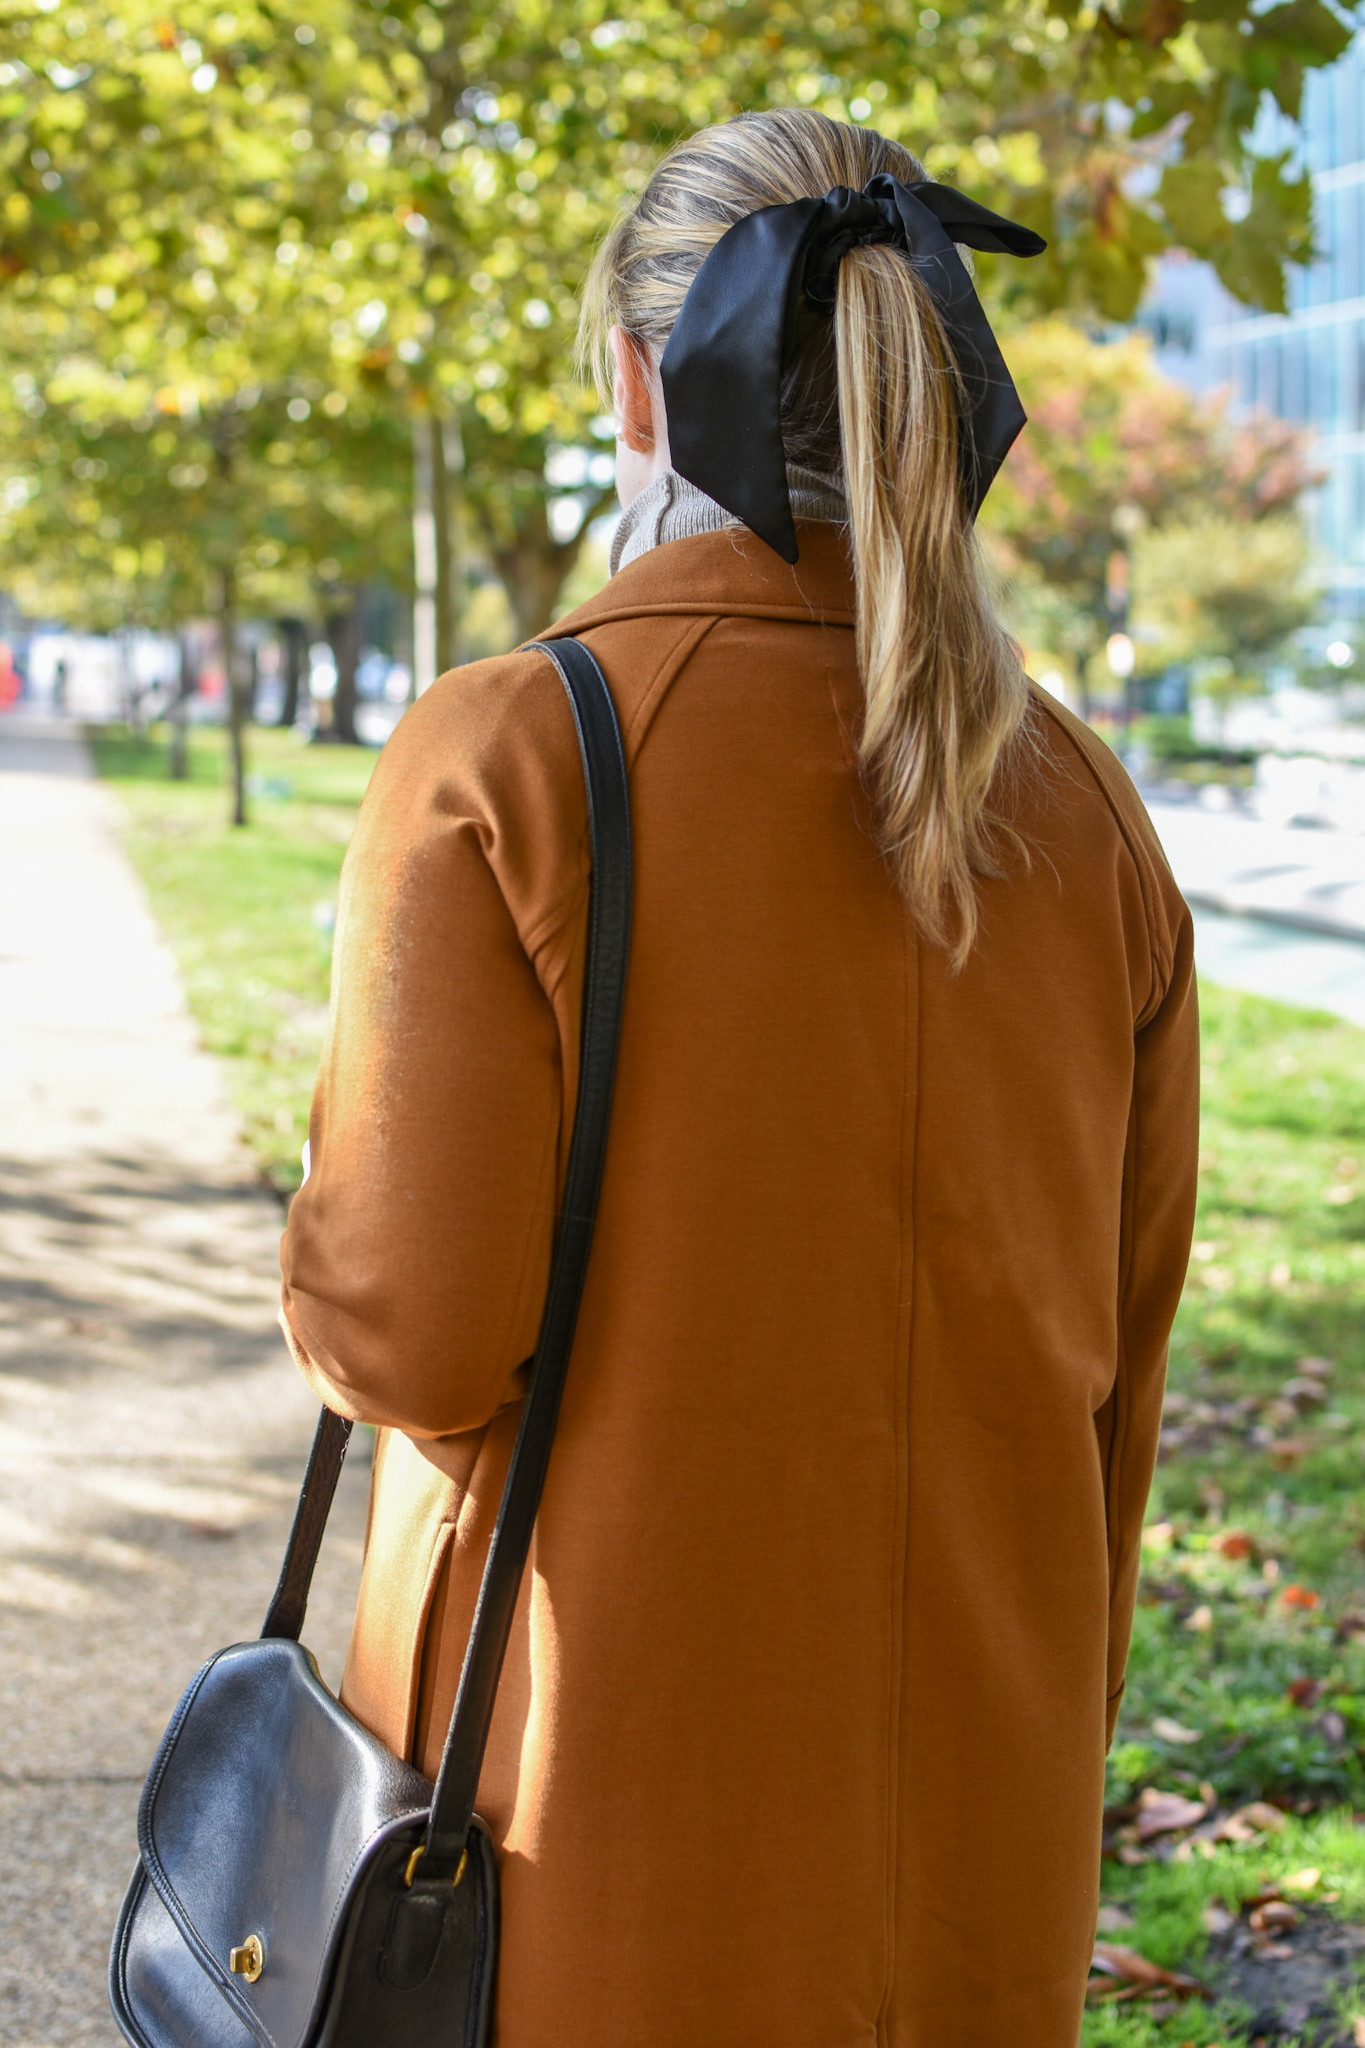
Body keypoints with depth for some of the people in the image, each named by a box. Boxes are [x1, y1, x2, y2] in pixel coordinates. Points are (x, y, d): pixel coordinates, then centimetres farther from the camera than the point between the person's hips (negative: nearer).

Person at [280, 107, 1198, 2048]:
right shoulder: (1077, 803, 0)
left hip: (609, 1791, -4)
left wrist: (328, 1257, 5)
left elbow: (408, 1331, -18)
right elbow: (1121, 1345, 6)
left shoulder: (503, 758, -15)